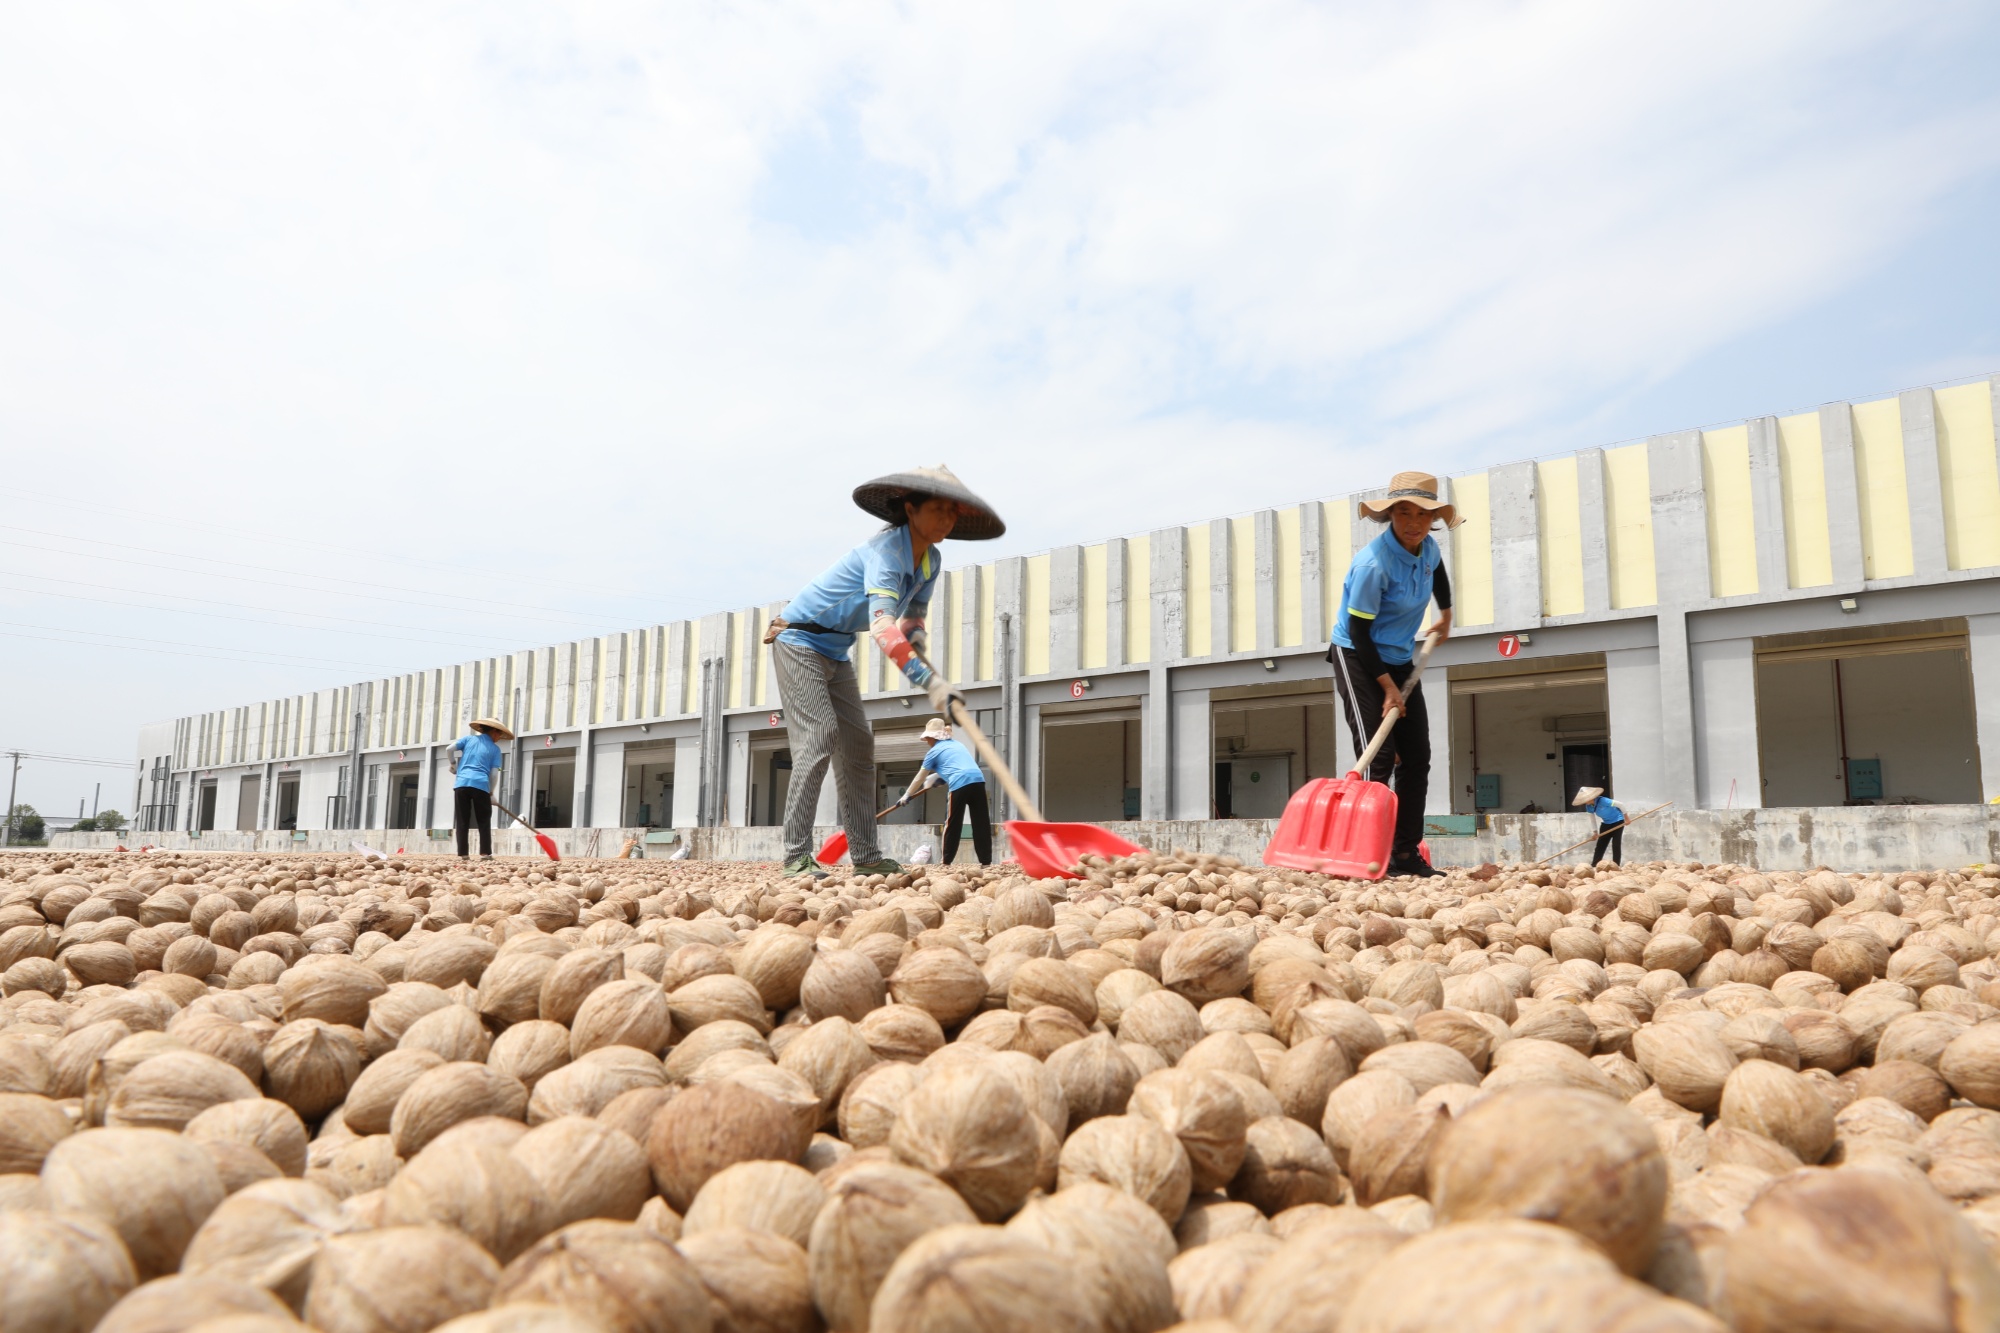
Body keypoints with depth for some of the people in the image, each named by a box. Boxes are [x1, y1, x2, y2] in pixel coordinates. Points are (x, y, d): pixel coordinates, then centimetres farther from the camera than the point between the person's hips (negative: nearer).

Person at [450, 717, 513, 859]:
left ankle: (463, 854, 2)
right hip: (481, 785, -2)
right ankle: (485, 853, 0)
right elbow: (493, 773, 5)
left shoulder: (469, 738, 16)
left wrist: (453, 764, 20)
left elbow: (450, 748, 3)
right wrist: (491, 792, 12)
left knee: (462, 822, 5)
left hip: (462, 783, 2)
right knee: (484, 822, 7)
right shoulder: (495, 749, 11)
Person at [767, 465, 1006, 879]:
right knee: (819, 734, -19)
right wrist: (928, 682, -54)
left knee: (858, 742, 3)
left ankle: (865, 856, 5)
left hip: (837, 652, 9)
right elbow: (882, 625, -45)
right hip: (799, 640, -9)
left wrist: (915, 635, -8)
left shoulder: (930, 561, -1)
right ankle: (796, 856, -17)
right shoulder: (885, 551, -29)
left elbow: (913, 616, 17)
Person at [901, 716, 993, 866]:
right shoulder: (958, 745, 29)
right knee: (981, 823, 5)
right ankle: (986, 861, 3)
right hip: (978, 781, 5)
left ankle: (946, 862, 12)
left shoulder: (934, 751, 13)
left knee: (952, 825, 7)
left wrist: (907, 795, 32)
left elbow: (919, 779, 20)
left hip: (959, 785, -5)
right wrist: (938, 777, 47)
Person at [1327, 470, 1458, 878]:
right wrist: (1387, 687, -20)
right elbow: (1358, 631, -22)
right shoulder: (1373, 564, -25)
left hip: (1399, 661, 8)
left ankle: (1406, 853, 11)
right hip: (1357, 659, -8)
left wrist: (1446, 615, 34)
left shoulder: (1428, 549, -3)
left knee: (1416, 759, 5)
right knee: (1379, 758, -16)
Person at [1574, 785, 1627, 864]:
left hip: (1617, 821, -6)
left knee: (1616, 845, -7)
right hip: (1606, 823, 6)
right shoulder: (1589, 806, -11)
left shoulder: (1603, 801, -32)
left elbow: (1620, 805, -24)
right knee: (1600, 845, 4)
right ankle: (1593, 866, 5)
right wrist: (1595, 832, 6)